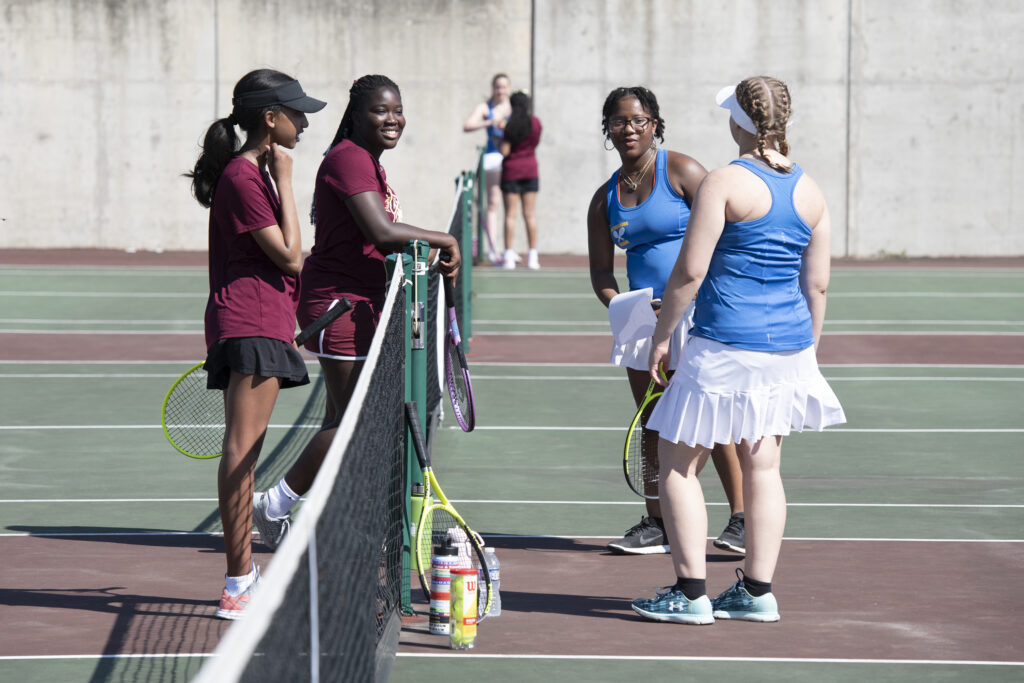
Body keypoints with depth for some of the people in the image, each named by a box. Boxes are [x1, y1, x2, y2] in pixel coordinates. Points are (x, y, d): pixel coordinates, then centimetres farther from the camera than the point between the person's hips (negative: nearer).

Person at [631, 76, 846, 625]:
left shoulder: (724, 183, -11)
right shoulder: (809, 191, 7)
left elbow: (689, 272, -12)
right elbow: (817, 284, 10)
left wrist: (661, 336, -2)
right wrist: (807, 349, 20)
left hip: (725, 346, -6)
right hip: (788, 346, 6)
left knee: (677, 461, 3)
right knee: (762, 466, 12)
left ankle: (691, 593, 0)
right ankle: (757, 591, 14)